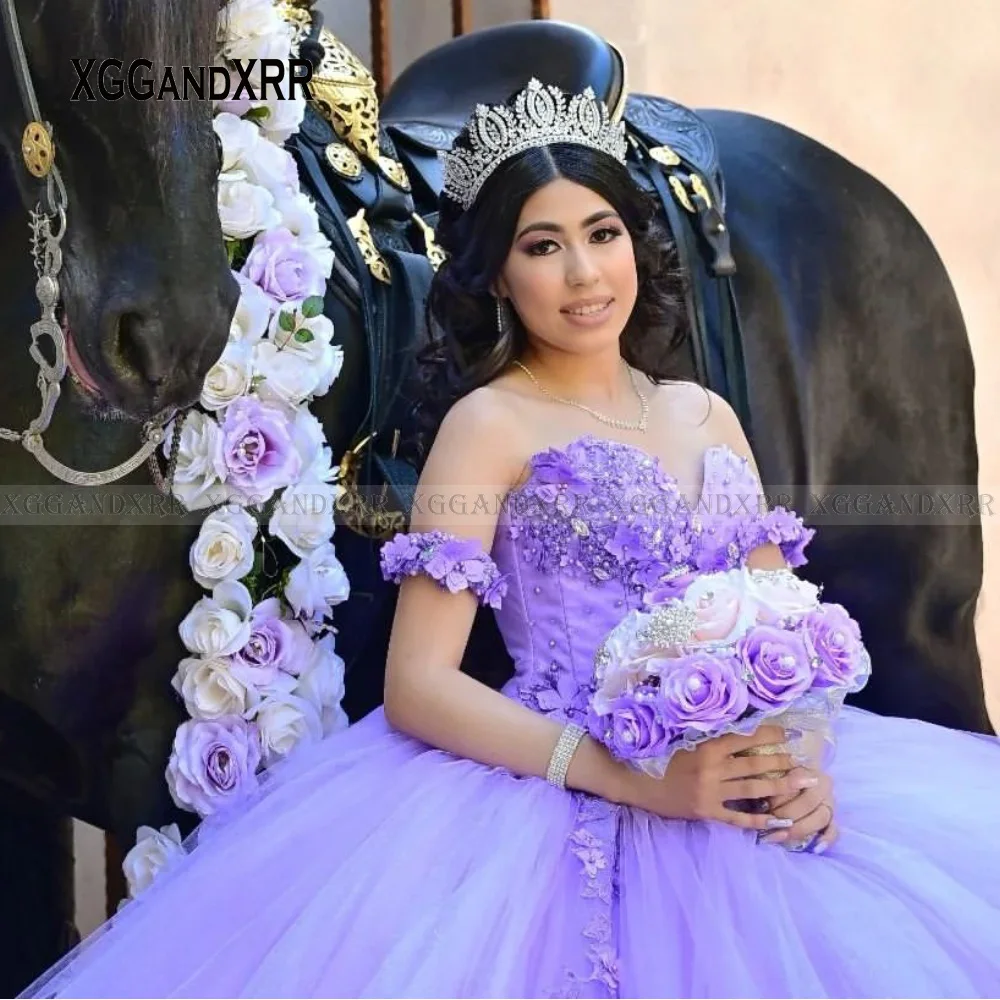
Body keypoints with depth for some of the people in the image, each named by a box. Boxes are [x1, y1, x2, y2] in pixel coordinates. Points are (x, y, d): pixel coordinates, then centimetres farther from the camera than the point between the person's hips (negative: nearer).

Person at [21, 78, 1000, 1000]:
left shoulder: (706, 416, 14)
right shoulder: (489, 423, -2)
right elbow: (416, 684, -10)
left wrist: (802, 762, -8)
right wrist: (637, 778, -19)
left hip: (748, 783, 5)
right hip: (568, 798, -5)